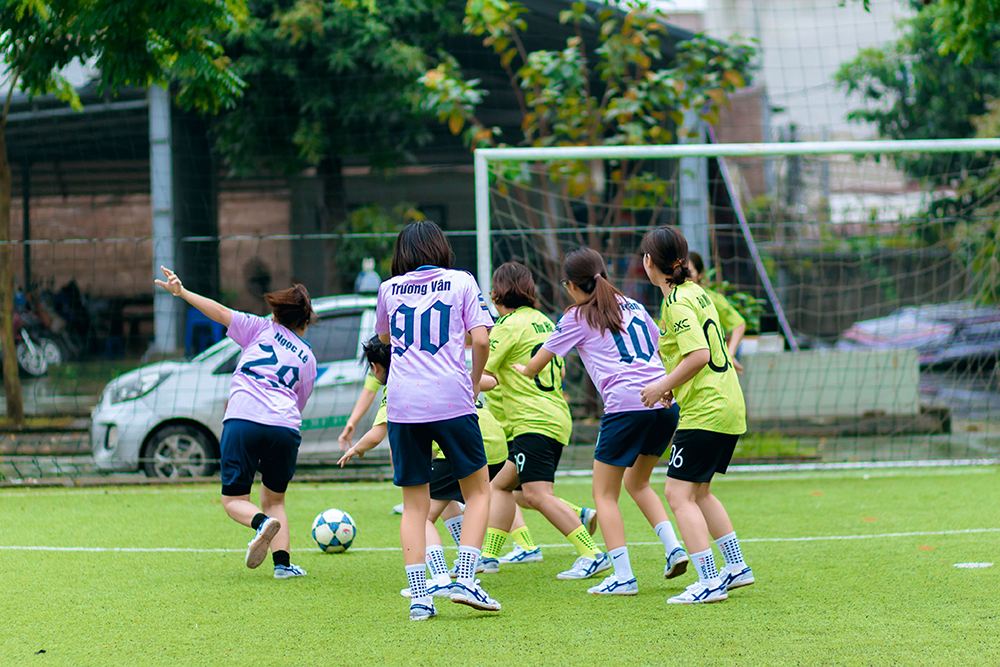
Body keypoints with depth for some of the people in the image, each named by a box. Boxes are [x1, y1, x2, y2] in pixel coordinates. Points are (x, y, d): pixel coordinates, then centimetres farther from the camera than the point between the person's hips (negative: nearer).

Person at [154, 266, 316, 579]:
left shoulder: (263, 329, 17)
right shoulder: (308, 359, 23)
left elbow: (221, 312, 7)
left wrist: (181, 292, 9)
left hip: (243, 422, -2)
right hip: (286, 429, 2)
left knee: (234, 500, 7)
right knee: (274, 500, 20)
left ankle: (262, 523, -26)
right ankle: (283, 562, 0)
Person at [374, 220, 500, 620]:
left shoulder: (389, 289, 12)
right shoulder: (461, 282, 5)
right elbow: (481, 339, -4)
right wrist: (474, 382, 11)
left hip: (402, 405, 2)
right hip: (451, 400, -2)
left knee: (414, 504, 8)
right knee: (478, 490, 12)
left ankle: (418, 597, 0)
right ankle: (465, 579, -4)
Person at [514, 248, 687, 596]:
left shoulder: (577, 317, 7)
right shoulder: (633, 306, 20)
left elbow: (534, 367, 14)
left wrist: (520, 369, 35)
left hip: (626, 403, -6)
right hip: (665, 403, 6)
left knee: (605, 493, 6)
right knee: (637, 482, 25)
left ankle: (623, 576, -4)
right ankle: (673, 548, 9)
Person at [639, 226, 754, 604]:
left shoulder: (678, 303, -15)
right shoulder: (695, 293, 13)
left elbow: (699, 354, -25)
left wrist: (663, 385, -15)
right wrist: (674, 387, 16)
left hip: (705, 412, -10)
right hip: (727, 407, 10)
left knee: (679, 494, -8)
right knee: (698, 492, 20)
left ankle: (708, 582, -13)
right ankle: (736, 567, 24)